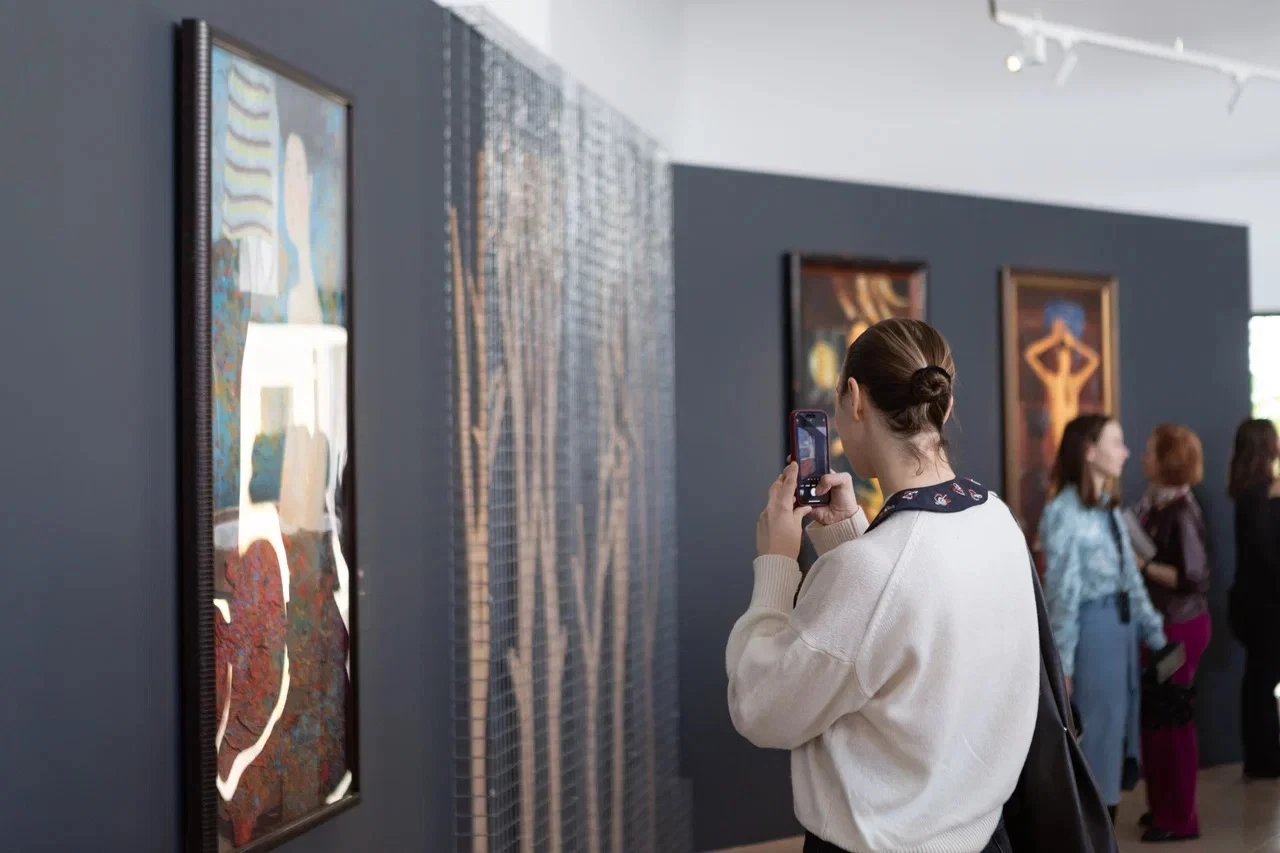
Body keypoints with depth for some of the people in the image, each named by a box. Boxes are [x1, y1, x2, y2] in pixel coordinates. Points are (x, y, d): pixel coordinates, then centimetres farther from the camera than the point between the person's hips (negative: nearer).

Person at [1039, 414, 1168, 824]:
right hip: (1090, 631, -8)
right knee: (1092, 738, 2)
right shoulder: (1063, 513, -14)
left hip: (1121, 627, 8)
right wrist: (1062, 662, -15)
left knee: (1116, 730, 15)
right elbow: (1062, 591, -15)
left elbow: (1132, 579, 13)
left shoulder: (1109, 510, 11)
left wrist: (1155, 634, 10)